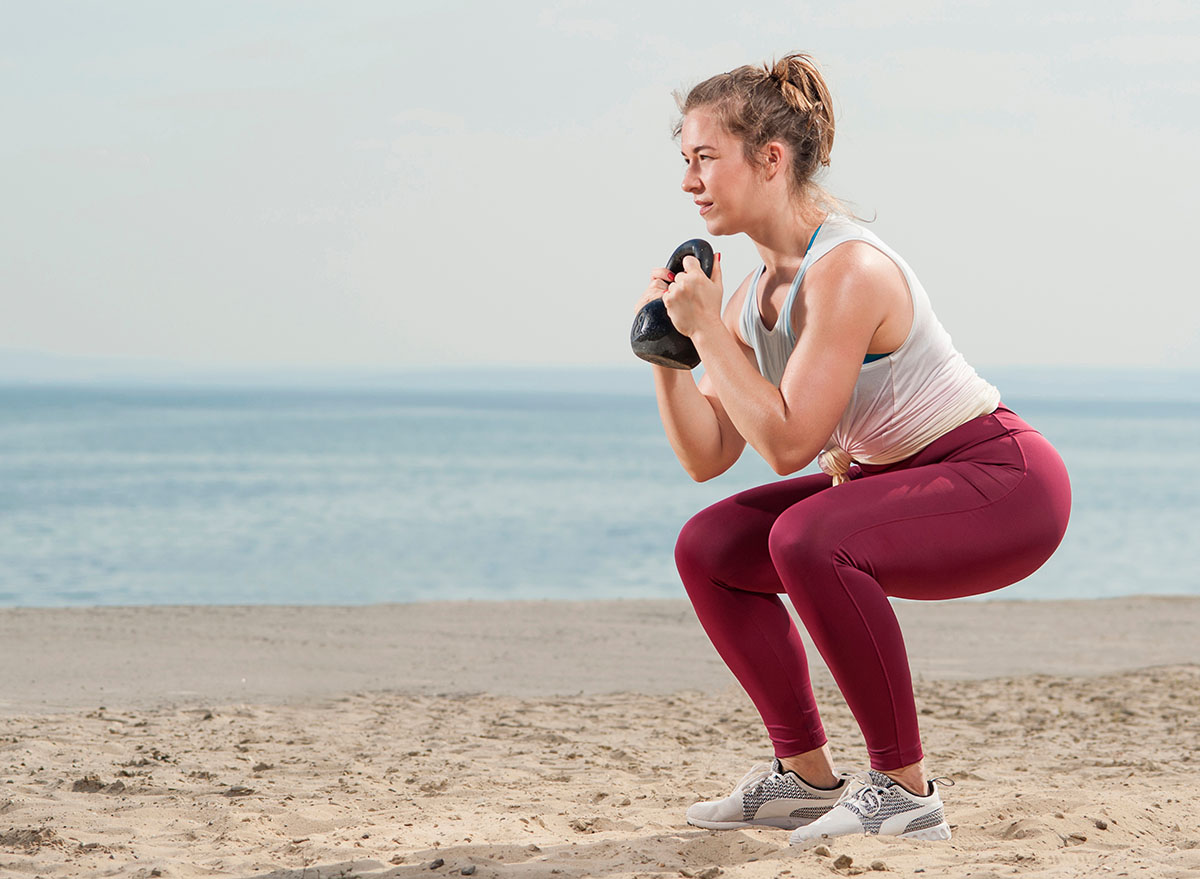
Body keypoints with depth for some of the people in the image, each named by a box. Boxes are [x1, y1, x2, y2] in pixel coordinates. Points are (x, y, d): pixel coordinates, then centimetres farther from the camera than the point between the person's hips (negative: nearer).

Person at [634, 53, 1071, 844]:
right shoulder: (756, 292, 4)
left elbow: (787, 443, -26)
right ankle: (808, 775, 10)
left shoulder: (848, 270, -24)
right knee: (709, 547, 3)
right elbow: (706, 457, 5)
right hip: (897, 482, 9)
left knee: (806, 540, -32)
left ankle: (906, 789, -19)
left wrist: (708, 329, -21)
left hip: (1006, 483, -9)